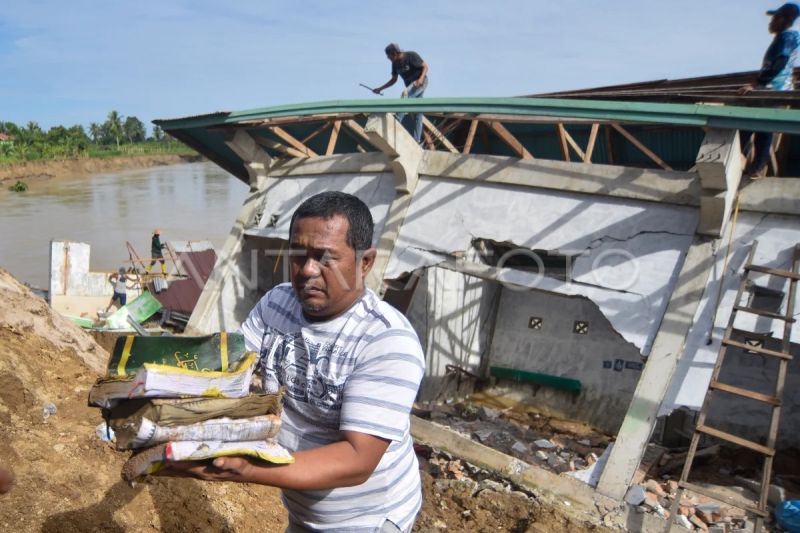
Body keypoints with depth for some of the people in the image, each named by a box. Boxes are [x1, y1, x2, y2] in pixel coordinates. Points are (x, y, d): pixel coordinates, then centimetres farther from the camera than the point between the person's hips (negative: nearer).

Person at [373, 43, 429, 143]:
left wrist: (421, 78, -31)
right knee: (417, 113, 5)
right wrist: (380, 89, 8)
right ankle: (417, 140, 4)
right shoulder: (395, 63, 4)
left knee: (405, 94, -33)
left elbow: (425, 66, -15)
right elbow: (394, 80, 13)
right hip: (411, 85, 7)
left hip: (420, 82, -7)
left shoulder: (411, 56, -16)